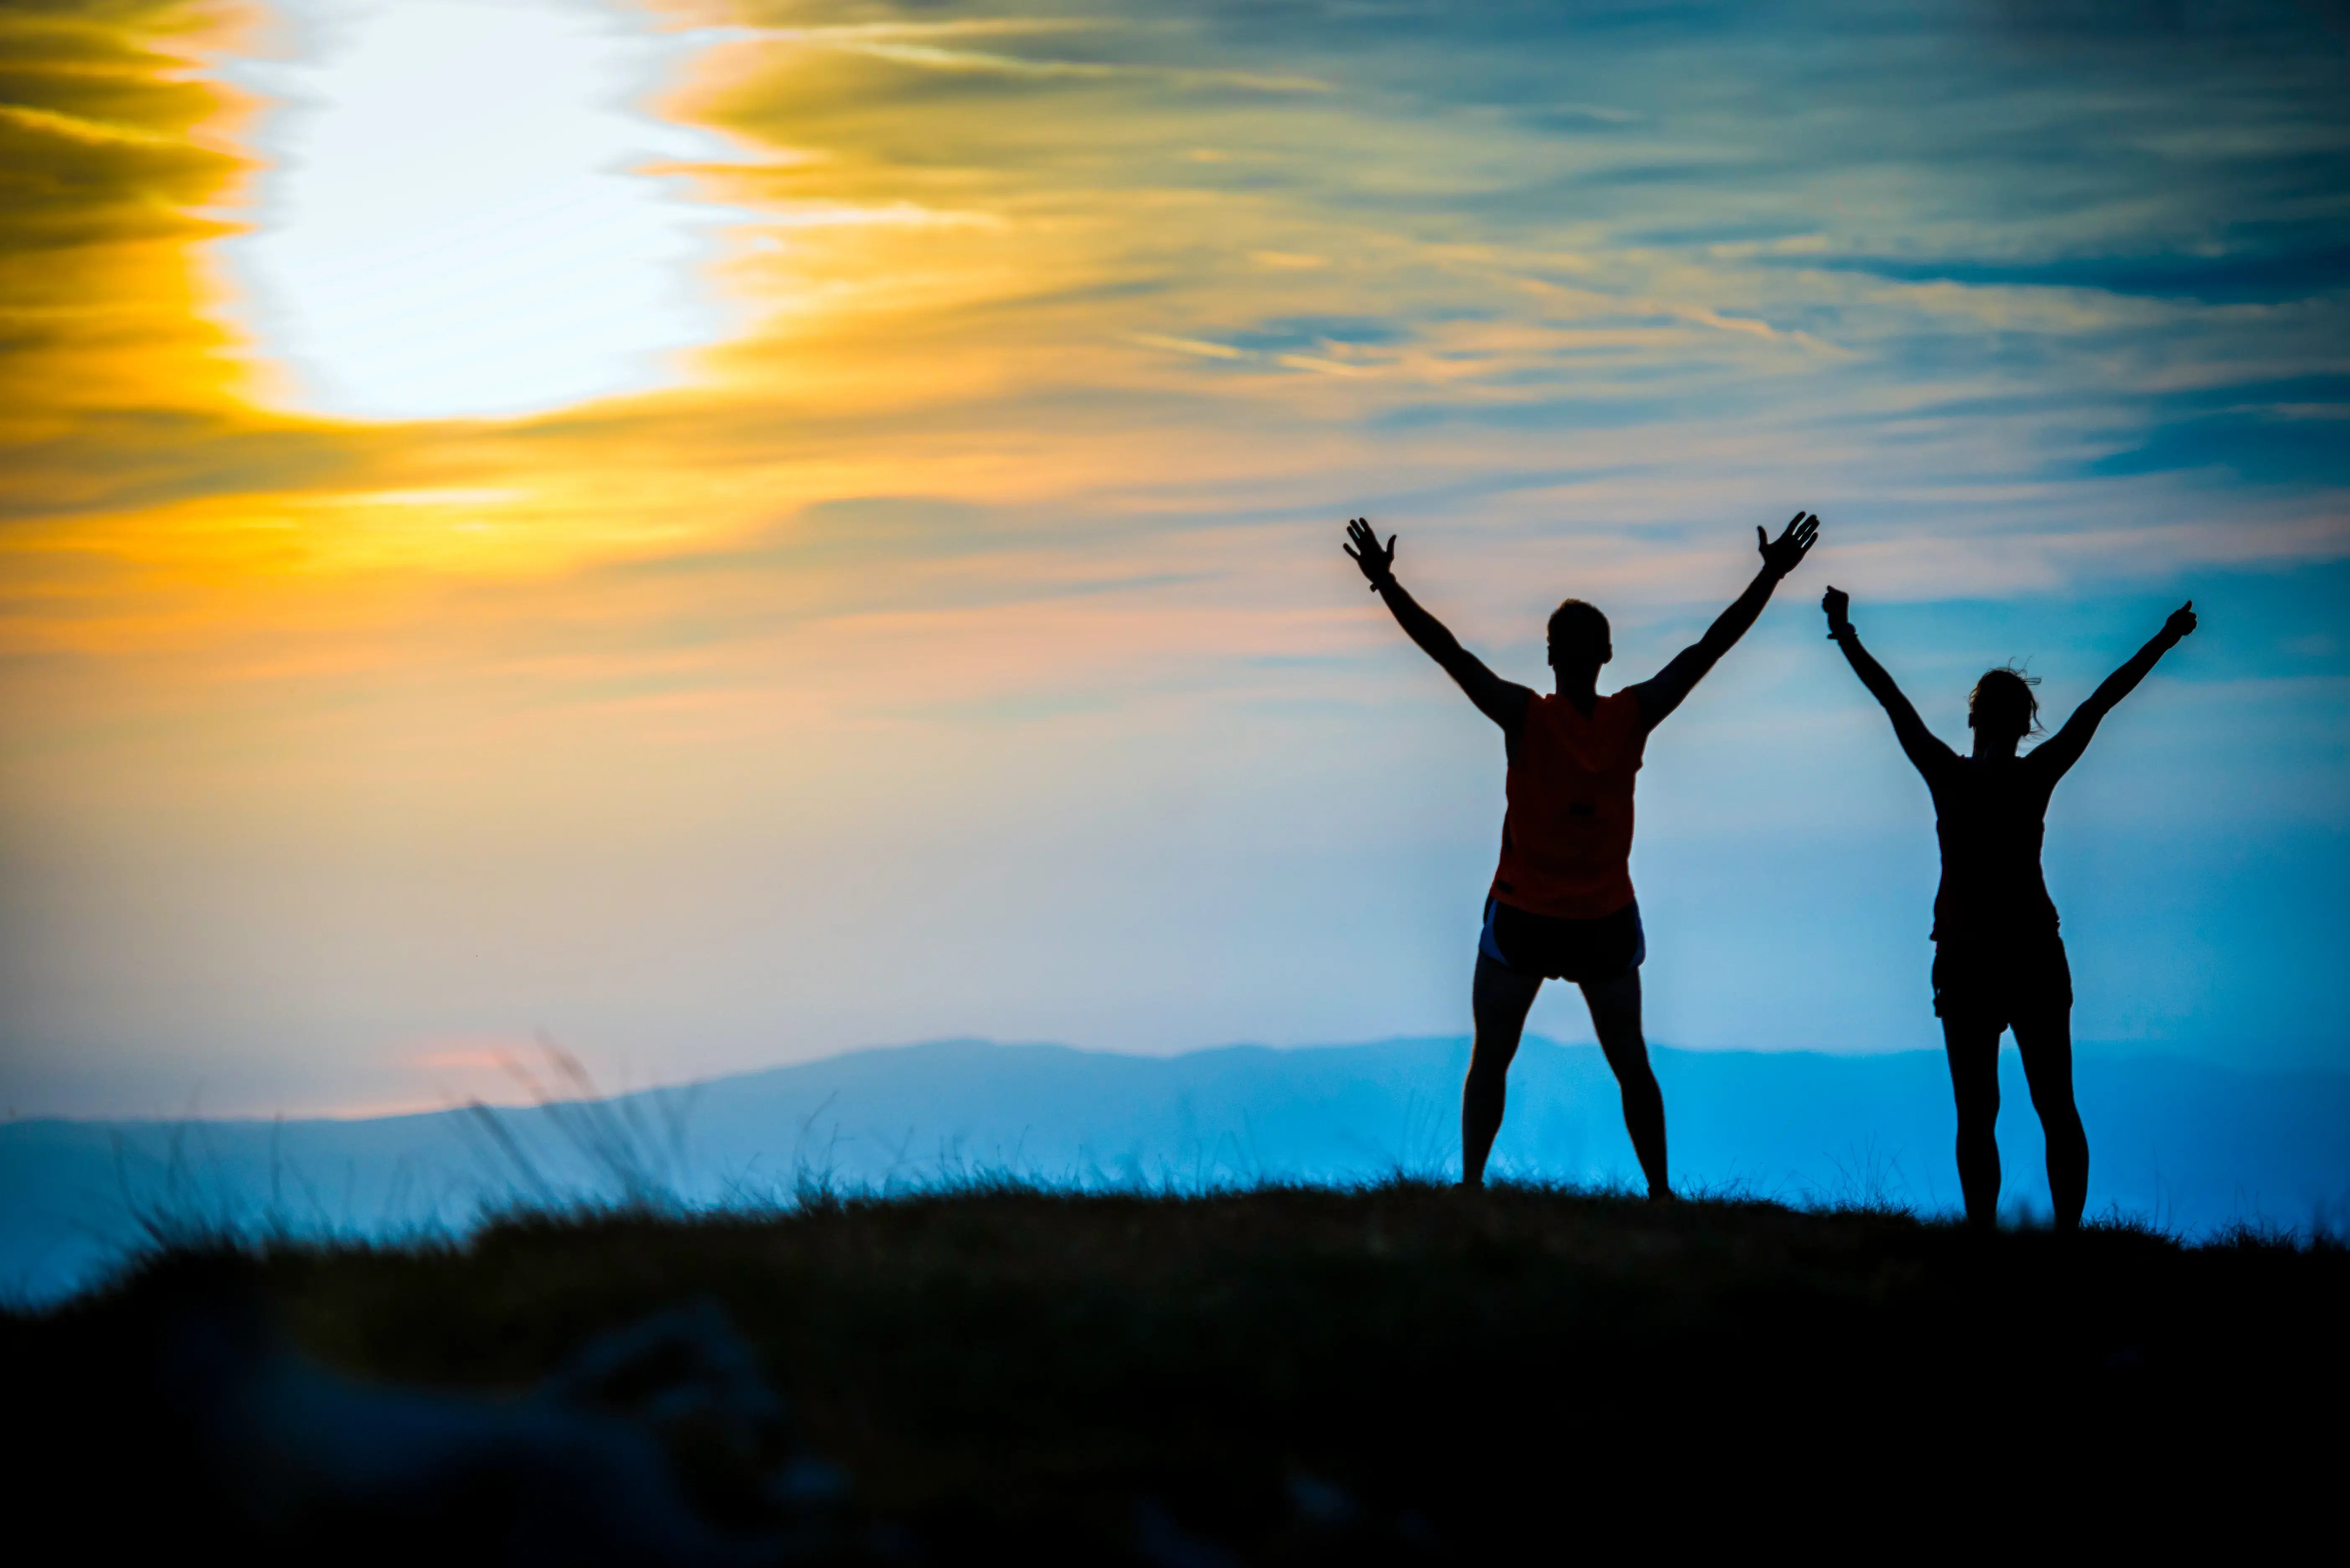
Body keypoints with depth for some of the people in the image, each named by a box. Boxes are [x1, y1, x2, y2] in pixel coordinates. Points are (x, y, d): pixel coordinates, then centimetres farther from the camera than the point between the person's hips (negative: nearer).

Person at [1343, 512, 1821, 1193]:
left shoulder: (1526, 718, -15)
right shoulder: (1634, 717, -10)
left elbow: (1447, 651, -19)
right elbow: (1710, 646, -6)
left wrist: (1385, 582, -19)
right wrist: (1771, 575, -1)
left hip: (1522, 919, -2)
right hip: (1607, 921, 2)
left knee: (1490, 1060, 9)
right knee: (1630, 1062, 14)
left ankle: (1470, 1185, 4)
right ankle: (1660, 1189, 14)